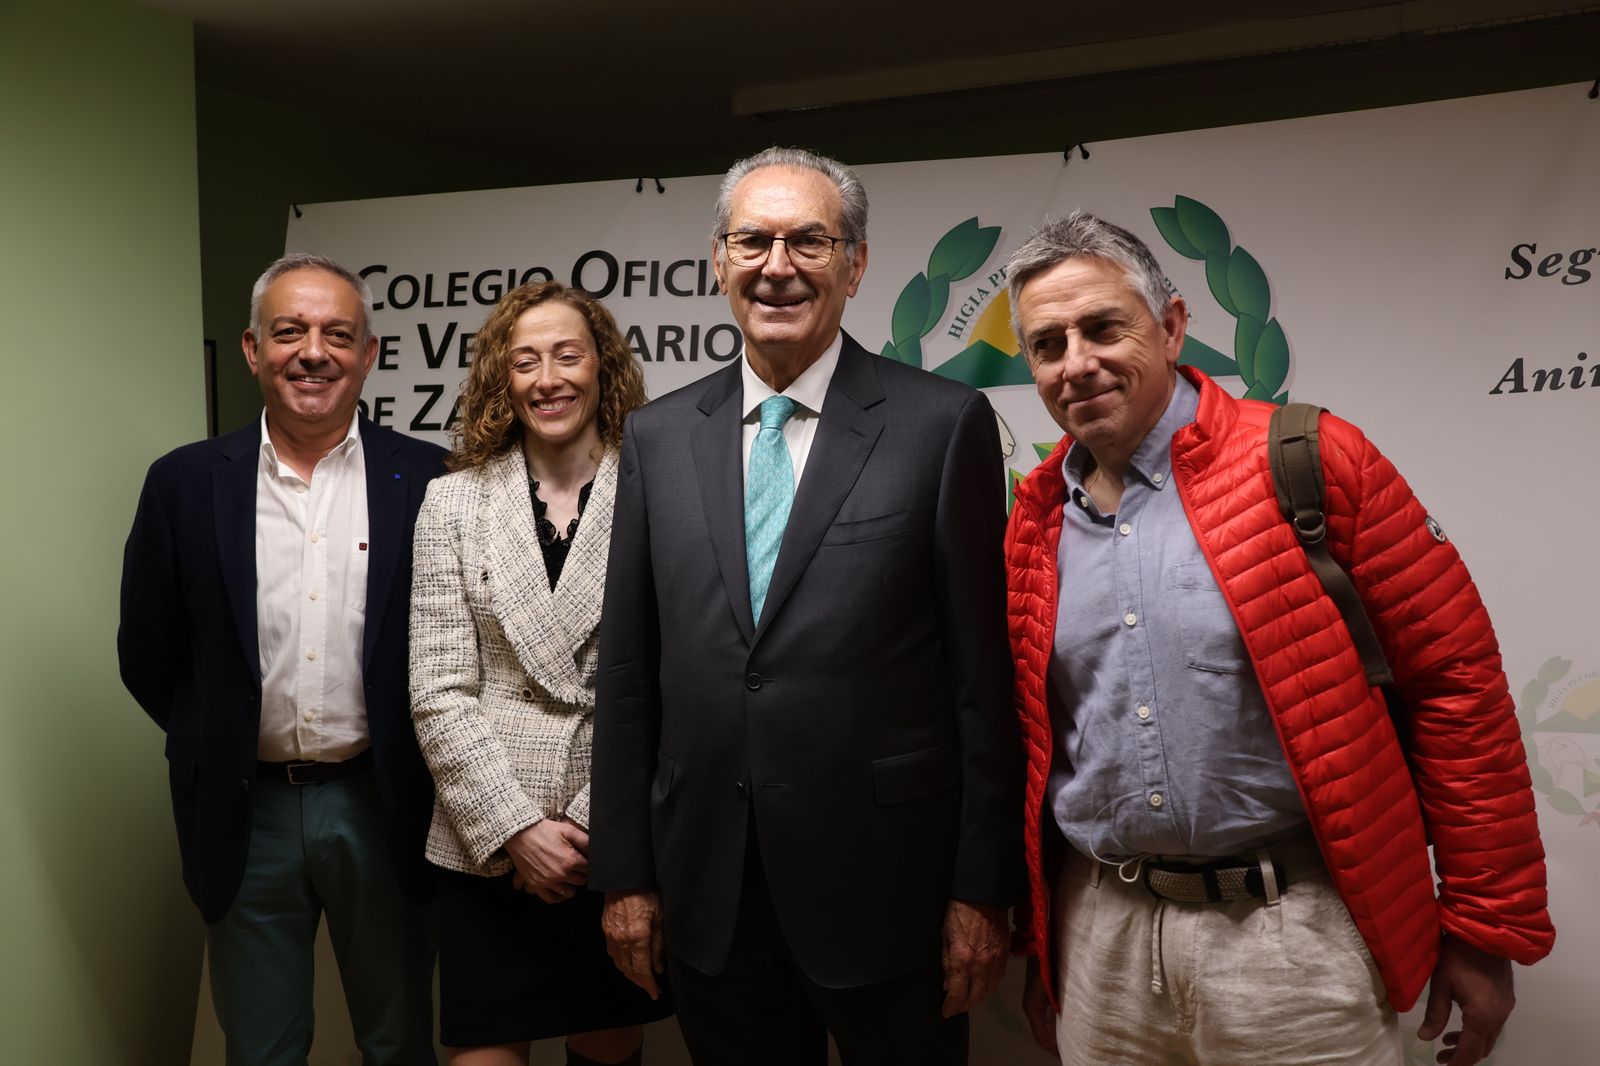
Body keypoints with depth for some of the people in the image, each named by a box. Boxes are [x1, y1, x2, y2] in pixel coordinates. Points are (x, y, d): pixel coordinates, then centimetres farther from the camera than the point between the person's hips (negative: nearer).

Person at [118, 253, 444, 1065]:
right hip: (246, 810, 1)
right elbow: (148, 655, 6)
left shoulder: (426, 480, -6)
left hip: (381, 807, 0)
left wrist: (404, 758, 0)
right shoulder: (186, 482, -2)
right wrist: (217, 747, 6)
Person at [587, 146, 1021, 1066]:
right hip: (707, 895, 3)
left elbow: (984, 675, -6)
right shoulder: (659, 436, 5)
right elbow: (628, 671, 7)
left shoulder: (942, 424, -6)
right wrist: (625, 871, 6)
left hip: (886, 888, -3)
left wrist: (984, 888, -5)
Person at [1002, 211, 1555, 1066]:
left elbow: (1456, 678, -7)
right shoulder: (1035, 519, 4)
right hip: (1099, 935, 4)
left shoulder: (1307, 461, -9)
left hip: (1285, 932, -4)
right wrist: (1038, 935, 14)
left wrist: (1486, 925, -5)